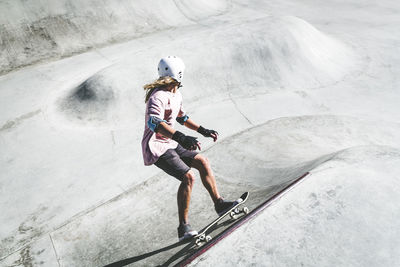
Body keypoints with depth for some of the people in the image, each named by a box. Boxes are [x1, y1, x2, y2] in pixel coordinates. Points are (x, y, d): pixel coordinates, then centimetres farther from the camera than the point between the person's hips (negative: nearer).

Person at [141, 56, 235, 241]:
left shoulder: (176, 94, 11)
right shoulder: (158, 96, -21)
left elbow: (182, 117, 26)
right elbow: (154, 122, -38)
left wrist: (203, 131, 25)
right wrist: (181, 138, -49)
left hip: (170, 144, 9)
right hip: (156, 148, -9)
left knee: (202, 162, 5)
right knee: (188, 176, -21)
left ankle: (219, 204, 16)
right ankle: (183, 228, -9)